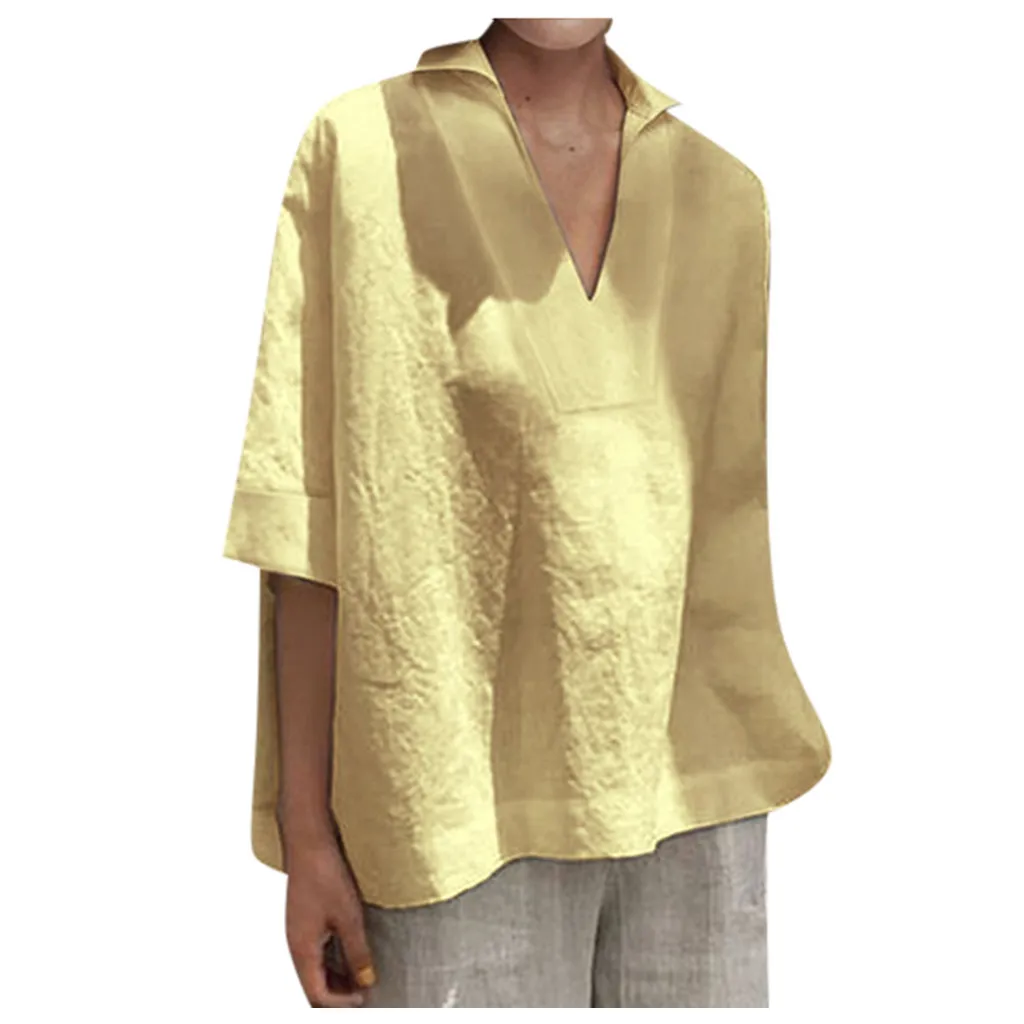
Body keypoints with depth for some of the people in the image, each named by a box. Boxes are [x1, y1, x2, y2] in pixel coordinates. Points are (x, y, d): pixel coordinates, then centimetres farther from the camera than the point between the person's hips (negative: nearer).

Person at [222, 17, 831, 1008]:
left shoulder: (724, 190, 8)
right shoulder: (358, 146, -1)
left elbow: (725, 513, 11)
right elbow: (310, 517, -3)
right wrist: (306, 832, -4)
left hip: (691, 788, 3)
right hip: (470, 801, -3)